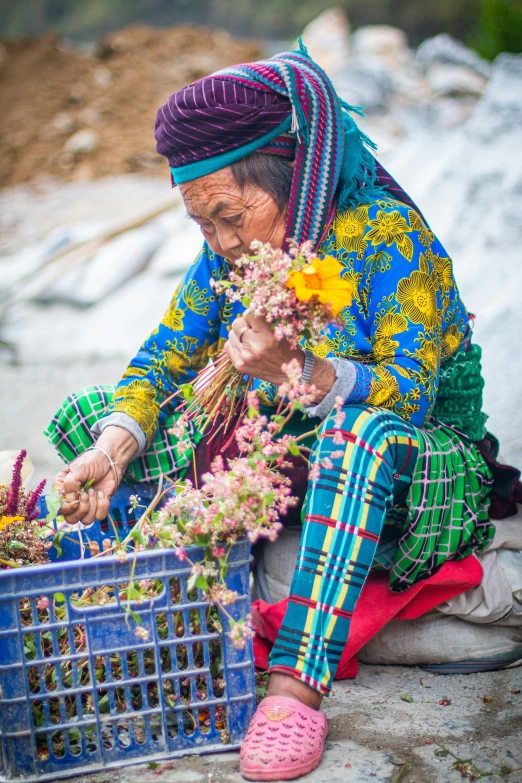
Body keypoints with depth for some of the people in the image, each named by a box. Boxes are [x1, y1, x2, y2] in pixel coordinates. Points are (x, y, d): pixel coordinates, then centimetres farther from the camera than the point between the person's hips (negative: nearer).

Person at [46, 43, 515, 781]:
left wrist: (299, 371, -42)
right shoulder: (230, 252, 1)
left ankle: (299, 680, -42)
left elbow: (409, 399, -24)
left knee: (362, 432, -44)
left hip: (414, 482, -6)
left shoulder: (387, 234, -18)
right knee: (84, 415, -2)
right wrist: (113, 448, -20)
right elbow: (164, 355, 0)